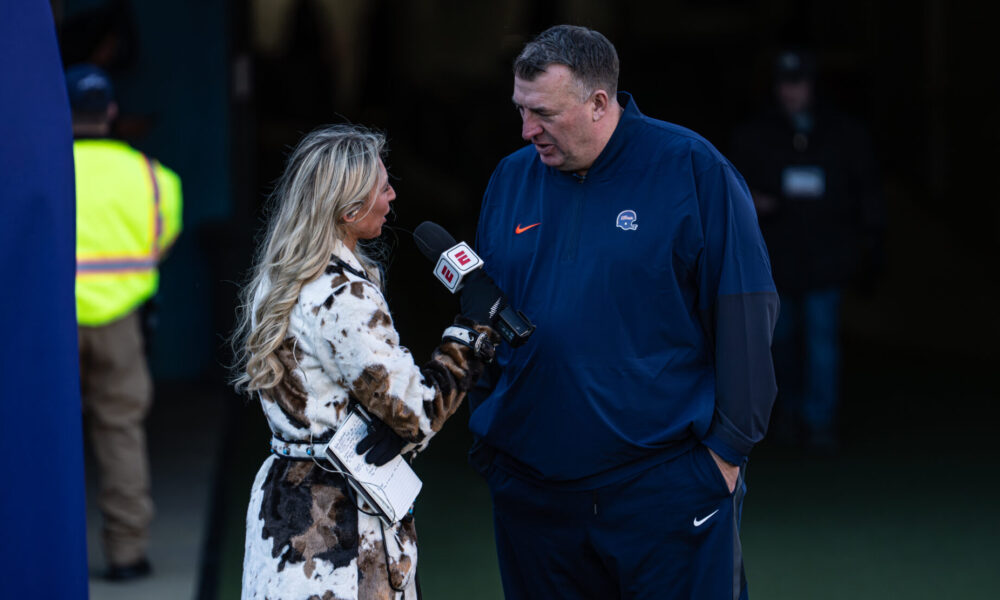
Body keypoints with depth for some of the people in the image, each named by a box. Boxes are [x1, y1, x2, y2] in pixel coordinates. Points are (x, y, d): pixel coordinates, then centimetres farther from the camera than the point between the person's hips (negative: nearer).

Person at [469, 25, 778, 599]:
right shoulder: (511, 179, 9)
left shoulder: (691, 170, -6)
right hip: (531, 482, 5)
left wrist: (729, 445, -8)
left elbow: (744, 314, -7)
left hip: (666, 483, -4)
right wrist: (485, 432, 14)